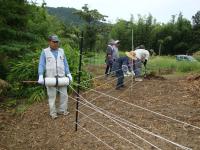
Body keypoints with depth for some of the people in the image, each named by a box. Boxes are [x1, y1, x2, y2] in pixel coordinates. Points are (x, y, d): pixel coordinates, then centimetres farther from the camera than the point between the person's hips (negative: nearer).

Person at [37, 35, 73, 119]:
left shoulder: (61, 51, 9)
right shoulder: (45, 52, -1)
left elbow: (65, 64, 10)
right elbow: (41, 65, -6)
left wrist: (68, 74, 2)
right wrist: (41, 76, -17)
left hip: (61, 77, 3)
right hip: (50, 78, -3)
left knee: (64, 94, 5)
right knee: (52, 96, 4)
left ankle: (62, 110, 21)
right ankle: (53, 113, 17)